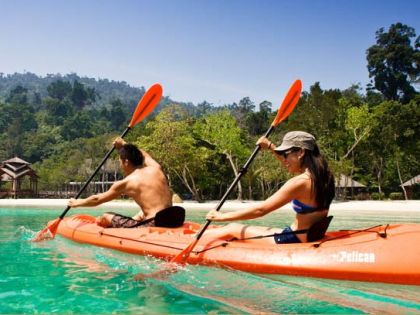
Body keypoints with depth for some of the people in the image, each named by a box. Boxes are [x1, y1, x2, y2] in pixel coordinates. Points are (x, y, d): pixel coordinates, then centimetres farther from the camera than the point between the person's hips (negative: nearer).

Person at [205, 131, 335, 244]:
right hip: (312, 239, 8)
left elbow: (261, 210, -20)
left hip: (295, 242, -8)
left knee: (233, 229, 8)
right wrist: (271, 147, 23)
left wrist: (222, 216, -11)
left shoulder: (300, 182, -22)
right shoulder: (322, 175, 3)